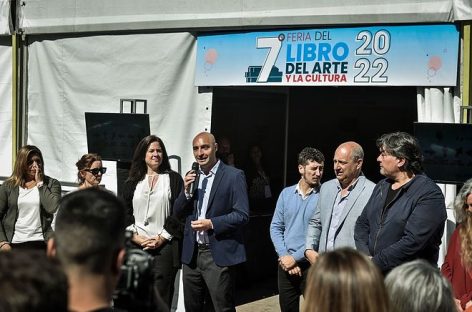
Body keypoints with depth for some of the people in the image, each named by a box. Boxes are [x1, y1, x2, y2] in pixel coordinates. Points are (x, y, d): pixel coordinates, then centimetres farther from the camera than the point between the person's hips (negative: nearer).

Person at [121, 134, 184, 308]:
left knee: (162, 298, -5)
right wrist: (136, 238, -5)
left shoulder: (173, 179, 6)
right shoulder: (132, 183, 14)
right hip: (137, 247, 2)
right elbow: (124, 215, 10)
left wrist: (161, 238, -8)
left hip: (165, 246, -2)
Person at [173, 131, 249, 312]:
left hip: (219, 254, -5)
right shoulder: (191, 177, 12)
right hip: (192, 254, 6)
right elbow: (177, 213, 11)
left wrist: (212, 223, -21)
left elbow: (242, 215, -11)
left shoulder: (234, 176, -5)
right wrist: (186, 191, -6)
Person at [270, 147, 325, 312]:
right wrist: (284, 256, -6)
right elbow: (276, 227, 7)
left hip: (312, 264, -4)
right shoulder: (286, 193, 6)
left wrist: (295, 257, -13)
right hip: (286, 264, 4)